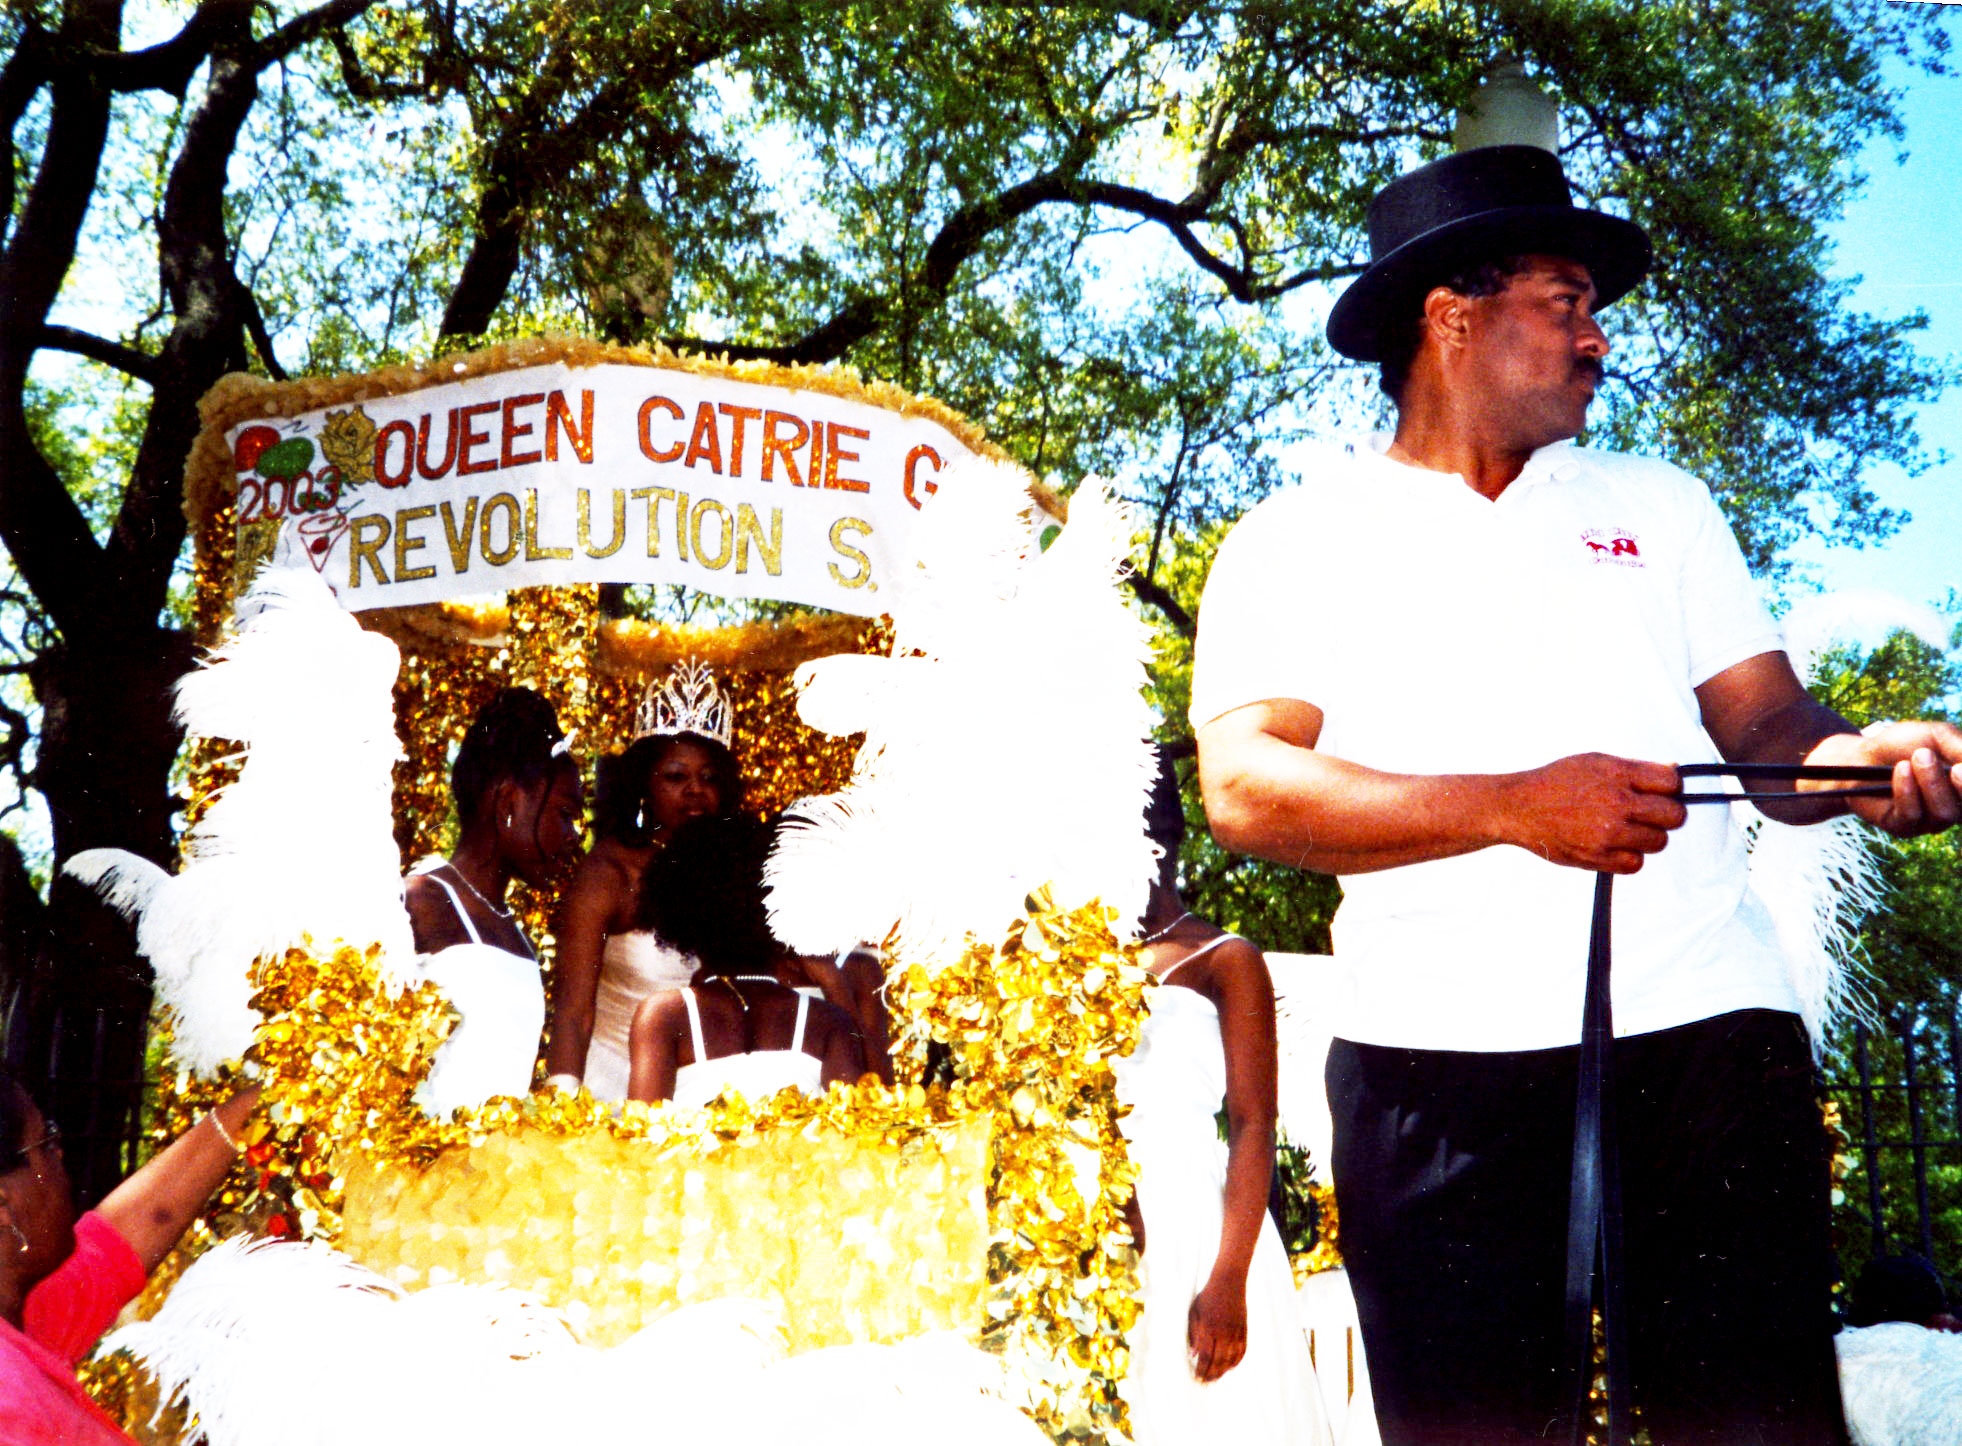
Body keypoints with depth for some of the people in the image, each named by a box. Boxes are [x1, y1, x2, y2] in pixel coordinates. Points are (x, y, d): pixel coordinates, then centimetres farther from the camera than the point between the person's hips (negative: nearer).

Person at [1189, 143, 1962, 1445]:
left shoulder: (1662, 504, 21)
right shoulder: (1299, 541, 8)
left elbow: (1763, 719, 15)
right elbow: (1245, 786, -6)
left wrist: (1852, 756, -10)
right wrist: (1515, 808, -18)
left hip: (1713, 1034, 3)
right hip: (1442, 1056, -2)